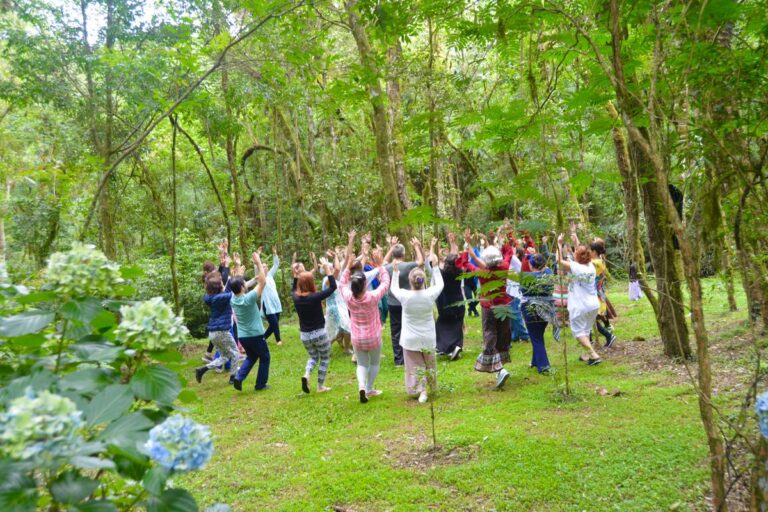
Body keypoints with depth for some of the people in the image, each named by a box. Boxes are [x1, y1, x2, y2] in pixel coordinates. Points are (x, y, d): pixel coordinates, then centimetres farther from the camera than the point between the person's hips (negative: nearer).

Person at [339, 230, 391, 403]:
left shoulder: (348, 298, -17)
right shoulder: (372, 297, -25)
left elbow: (343, 283, 2)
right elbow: (385, 283, -12)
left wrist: (348, 264, -1)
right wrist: (380, 265, -8)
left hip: (357, 339, 2)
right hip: (373, 338, -2)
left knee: (362, 364, 16)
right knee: (374, 363, 21)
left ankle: (362, 387, -7)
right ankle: (369, 389, 24)